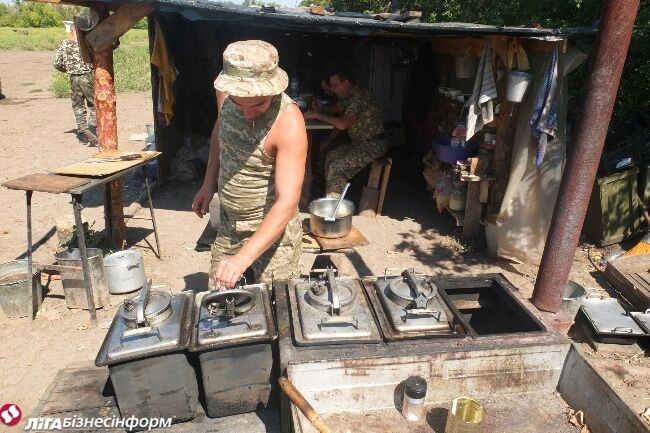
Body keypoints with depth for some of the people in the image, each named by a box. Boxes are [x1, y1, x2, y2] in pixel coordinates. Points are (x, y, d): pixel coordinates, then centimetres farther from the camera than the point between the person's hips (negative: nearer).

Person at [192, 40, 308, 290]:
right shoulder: (225, 93, -10)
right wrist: (208, 184, 12)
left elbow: (288, 202, -34)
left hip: (272, 228, -6)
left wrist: (243, 258, -40)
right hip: (227, 223, 6)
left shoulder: (289, 123, -29)